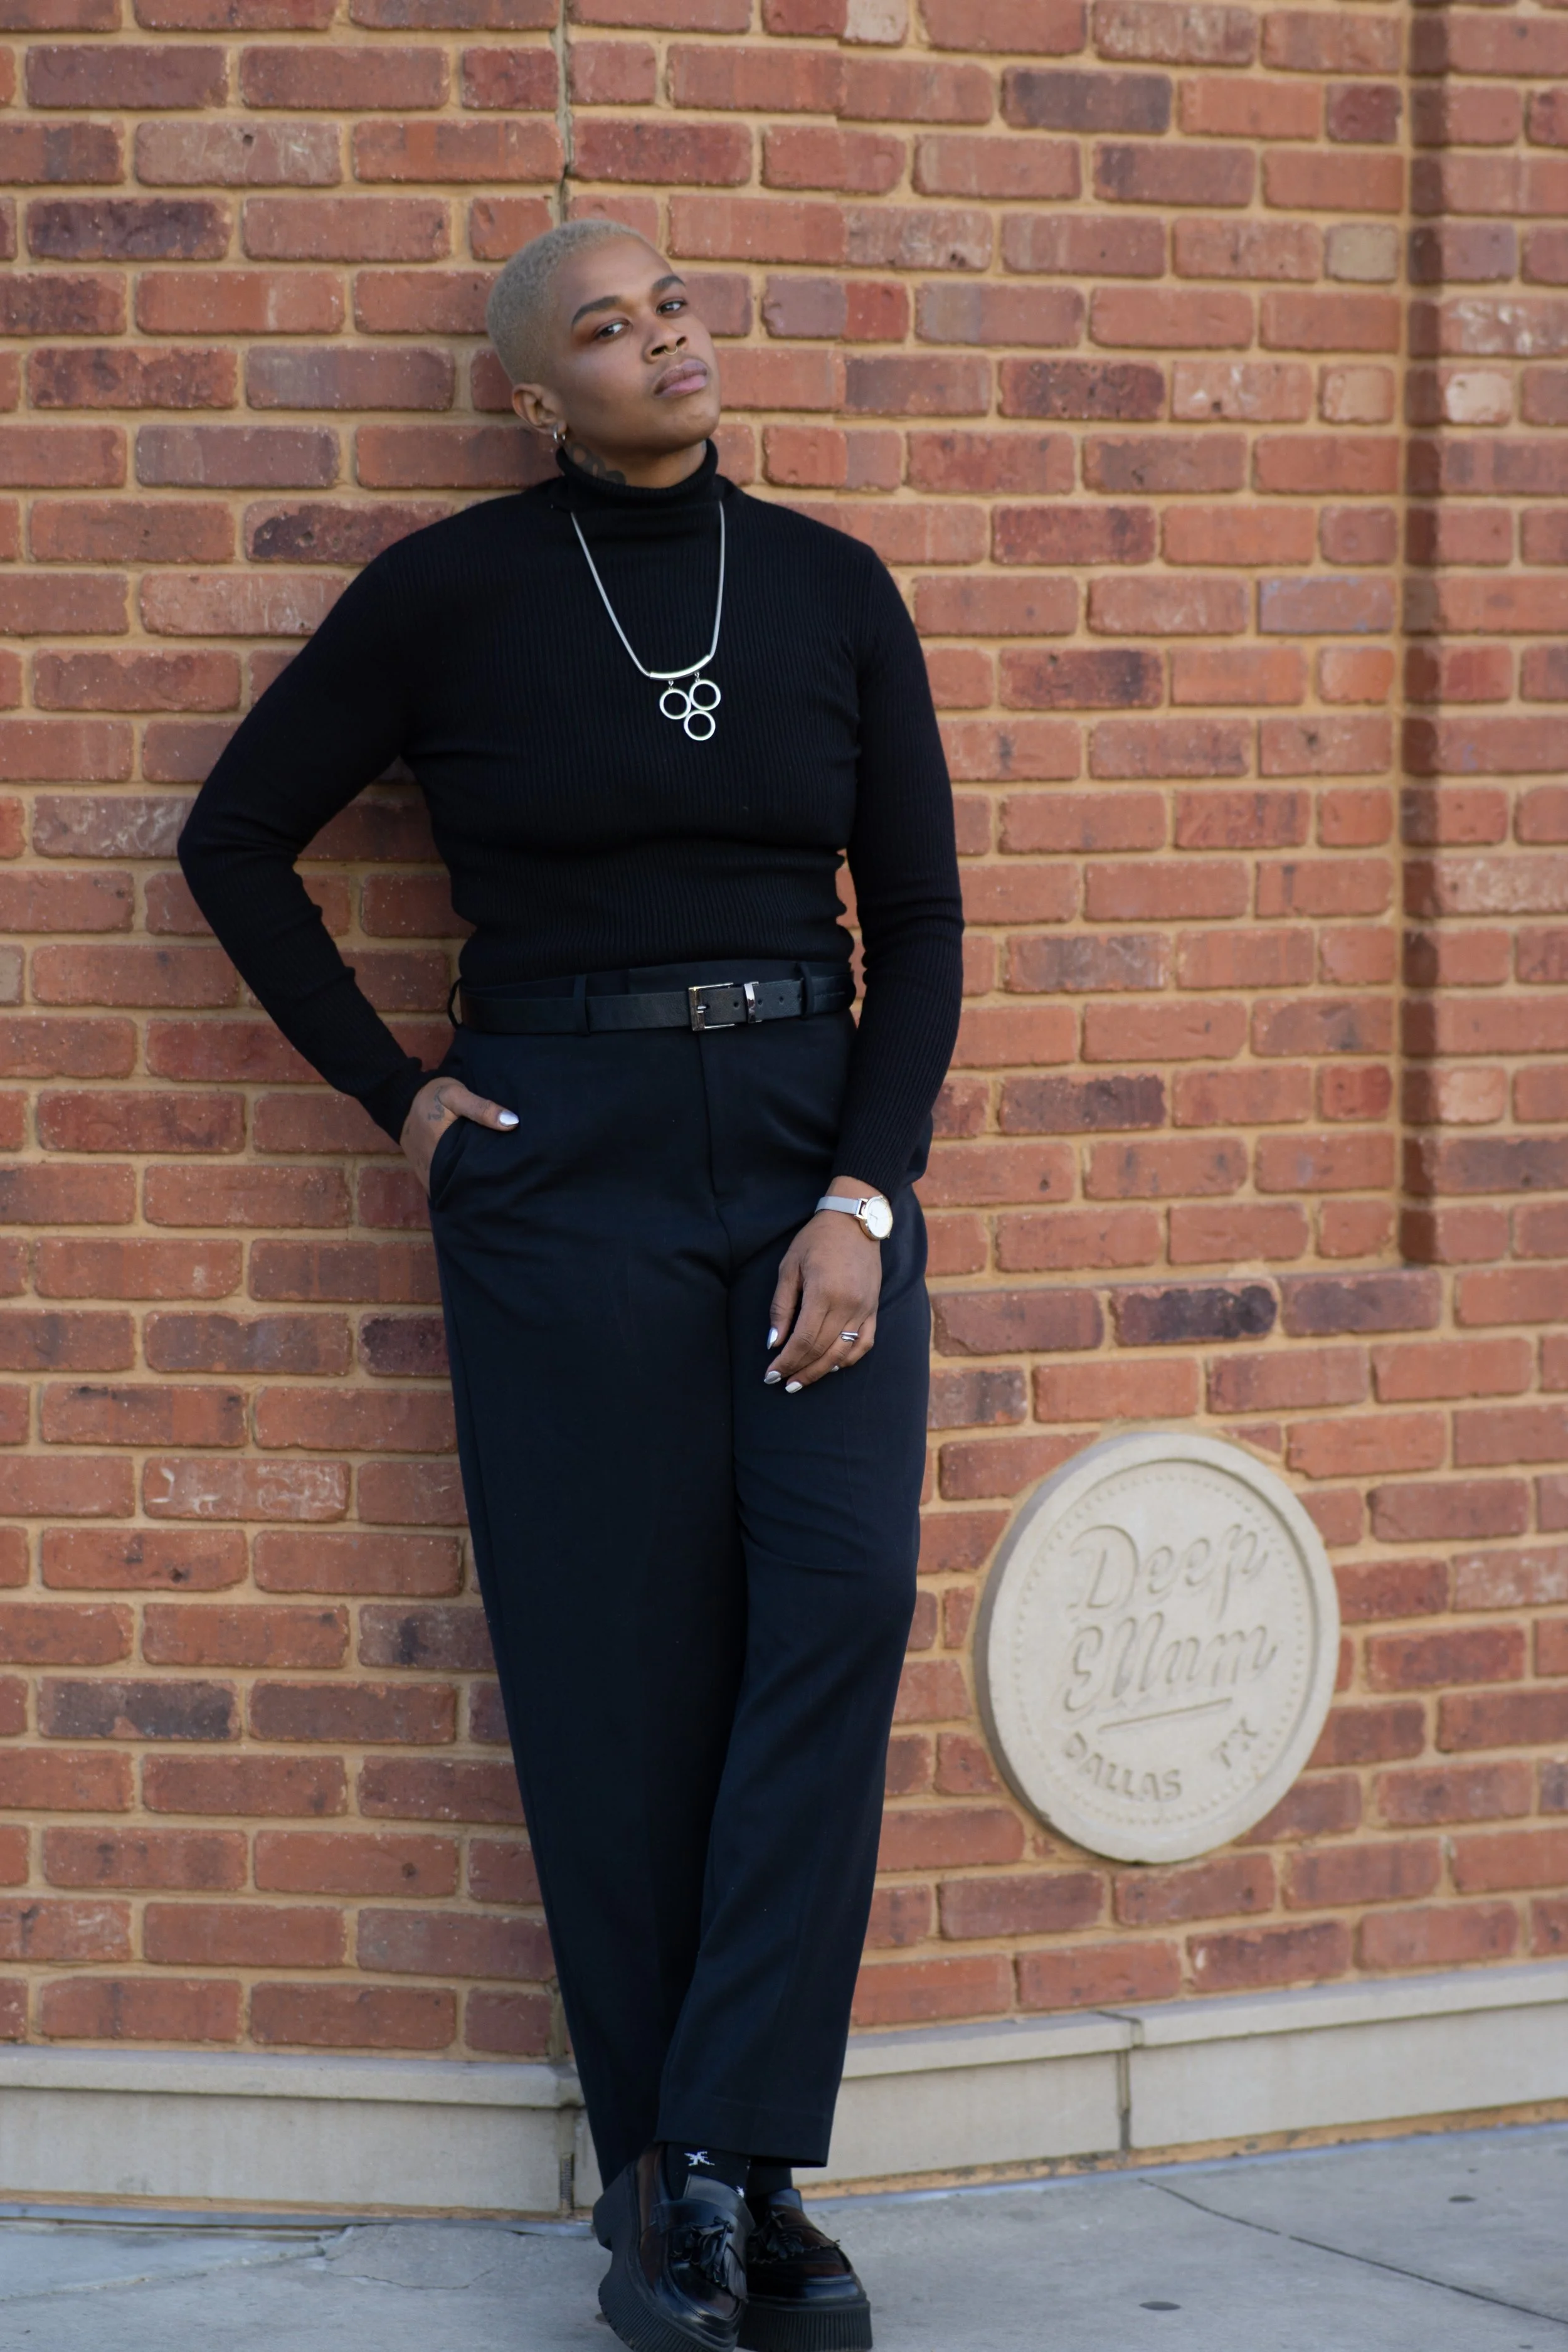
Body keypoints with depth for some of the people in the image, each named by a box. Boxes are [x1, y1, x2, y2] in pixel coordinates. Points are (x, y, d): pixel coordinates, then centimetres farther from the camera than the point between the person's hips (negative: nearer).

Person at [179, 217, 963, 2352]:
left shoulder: (832, 589, 5)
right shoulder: (453, 596, -1)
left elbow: (921, 915, 5)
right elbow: (237, 839, 7)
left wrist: (862, 1198, -6)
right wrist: (388, 1089, 1)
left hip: (818, 1148, 2)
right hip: (565, 1160, -2)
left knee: (843, 1604, -14)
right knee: (620, 1676, -1)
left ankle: (733, 2157, -9)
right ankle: (662, 2180, 7)